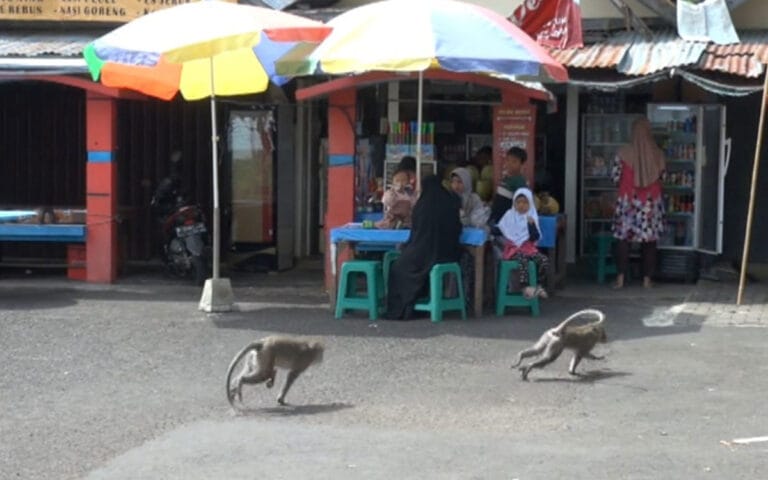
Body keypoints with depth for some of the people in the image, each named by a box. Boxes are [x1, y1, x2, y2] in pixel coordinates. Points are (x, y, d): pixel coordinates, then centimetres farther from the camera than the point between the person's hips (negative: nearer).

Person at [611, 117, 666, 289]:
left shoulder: (624, 152, -8)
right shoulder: (657, 153, -3)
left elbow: (615, 176, -2)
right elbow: (661, 175, 7)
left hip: (628, 200, -1)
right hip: (651, 201, 1)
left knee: (624, 238, 5)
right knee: (649, 240, 8)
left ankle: (621, 278, 0)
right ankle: (647, 279, 9)